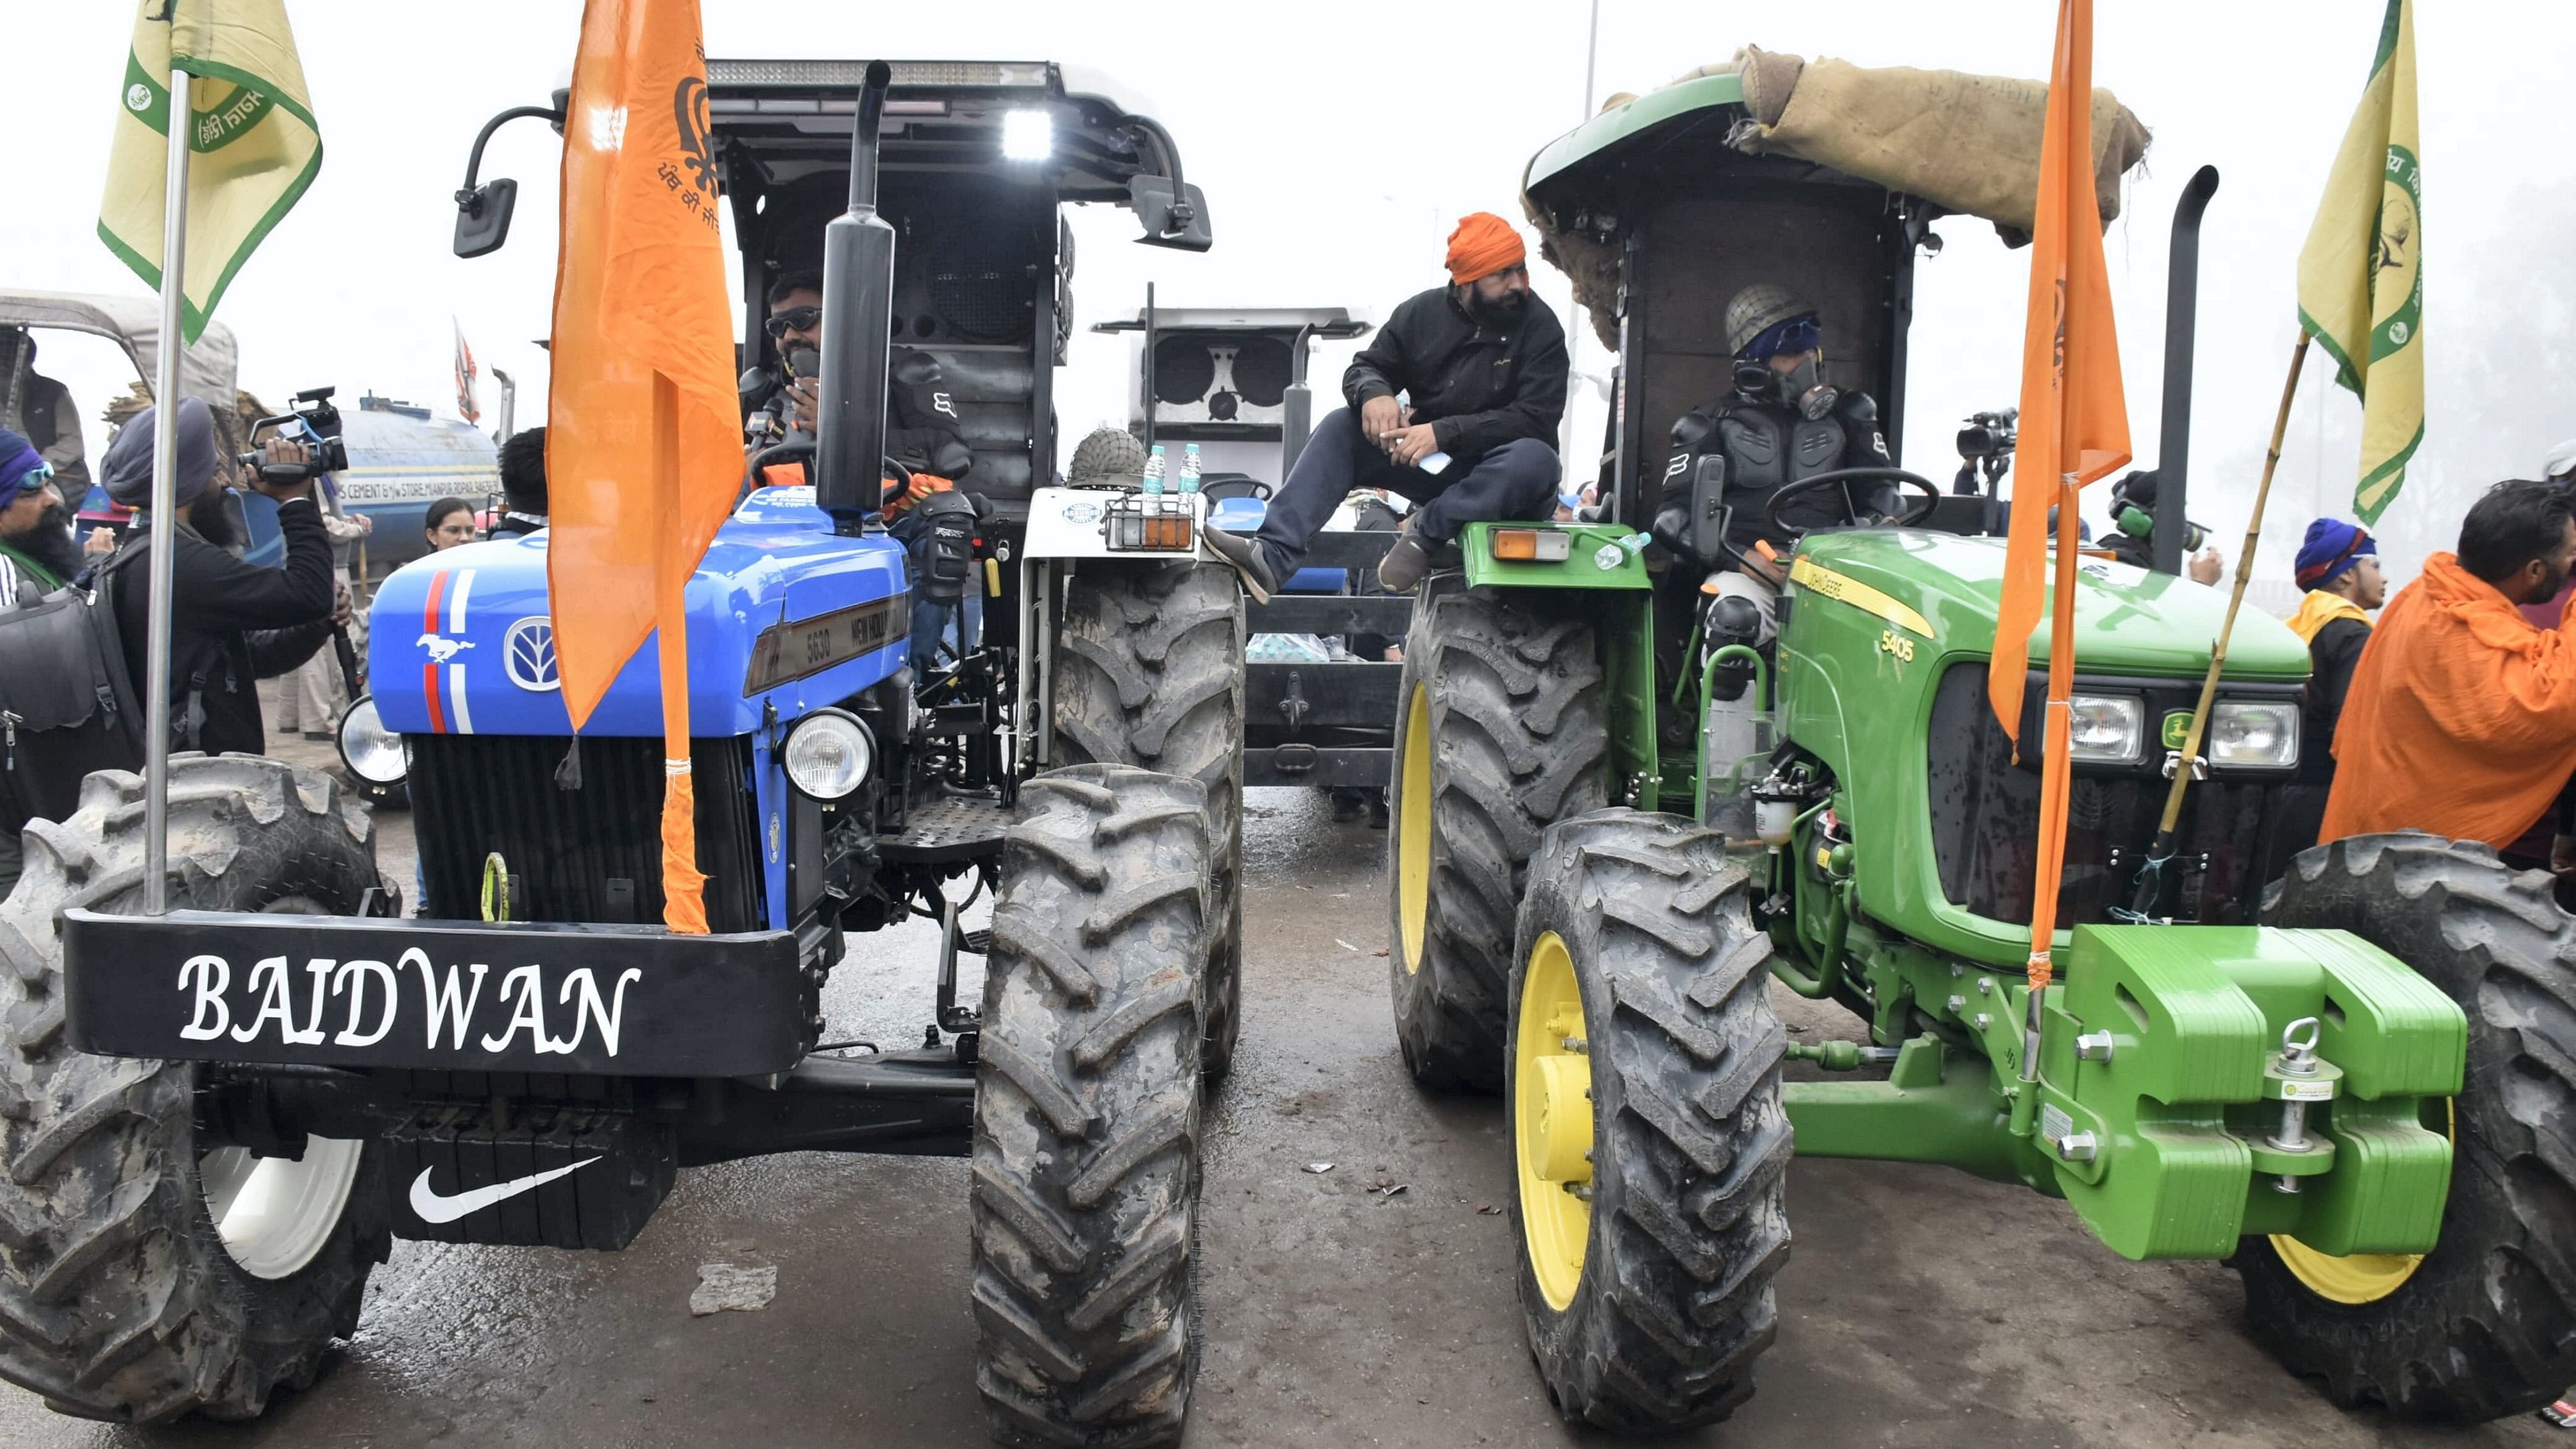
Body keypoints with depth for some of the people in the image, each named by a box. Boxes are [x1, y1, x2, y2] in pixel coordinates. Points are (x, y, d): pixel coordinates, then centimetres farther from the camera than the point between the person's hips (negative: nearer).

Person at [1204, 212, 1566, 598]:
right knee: (1341, 427, -14)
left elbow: (1535, 418, -20)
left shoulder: (1540, 327, -10)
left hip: (1500, 480, -4)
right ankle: (1271, 558, -30)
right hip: (1431, 464, 4)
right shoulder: (1422, 312, 1)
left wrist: (1444, 432, -30)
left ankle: (1427, 530, -22)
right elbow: (1365, 368, 6)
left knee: (1535, 458, -37)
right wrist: (1373, 392, -21)